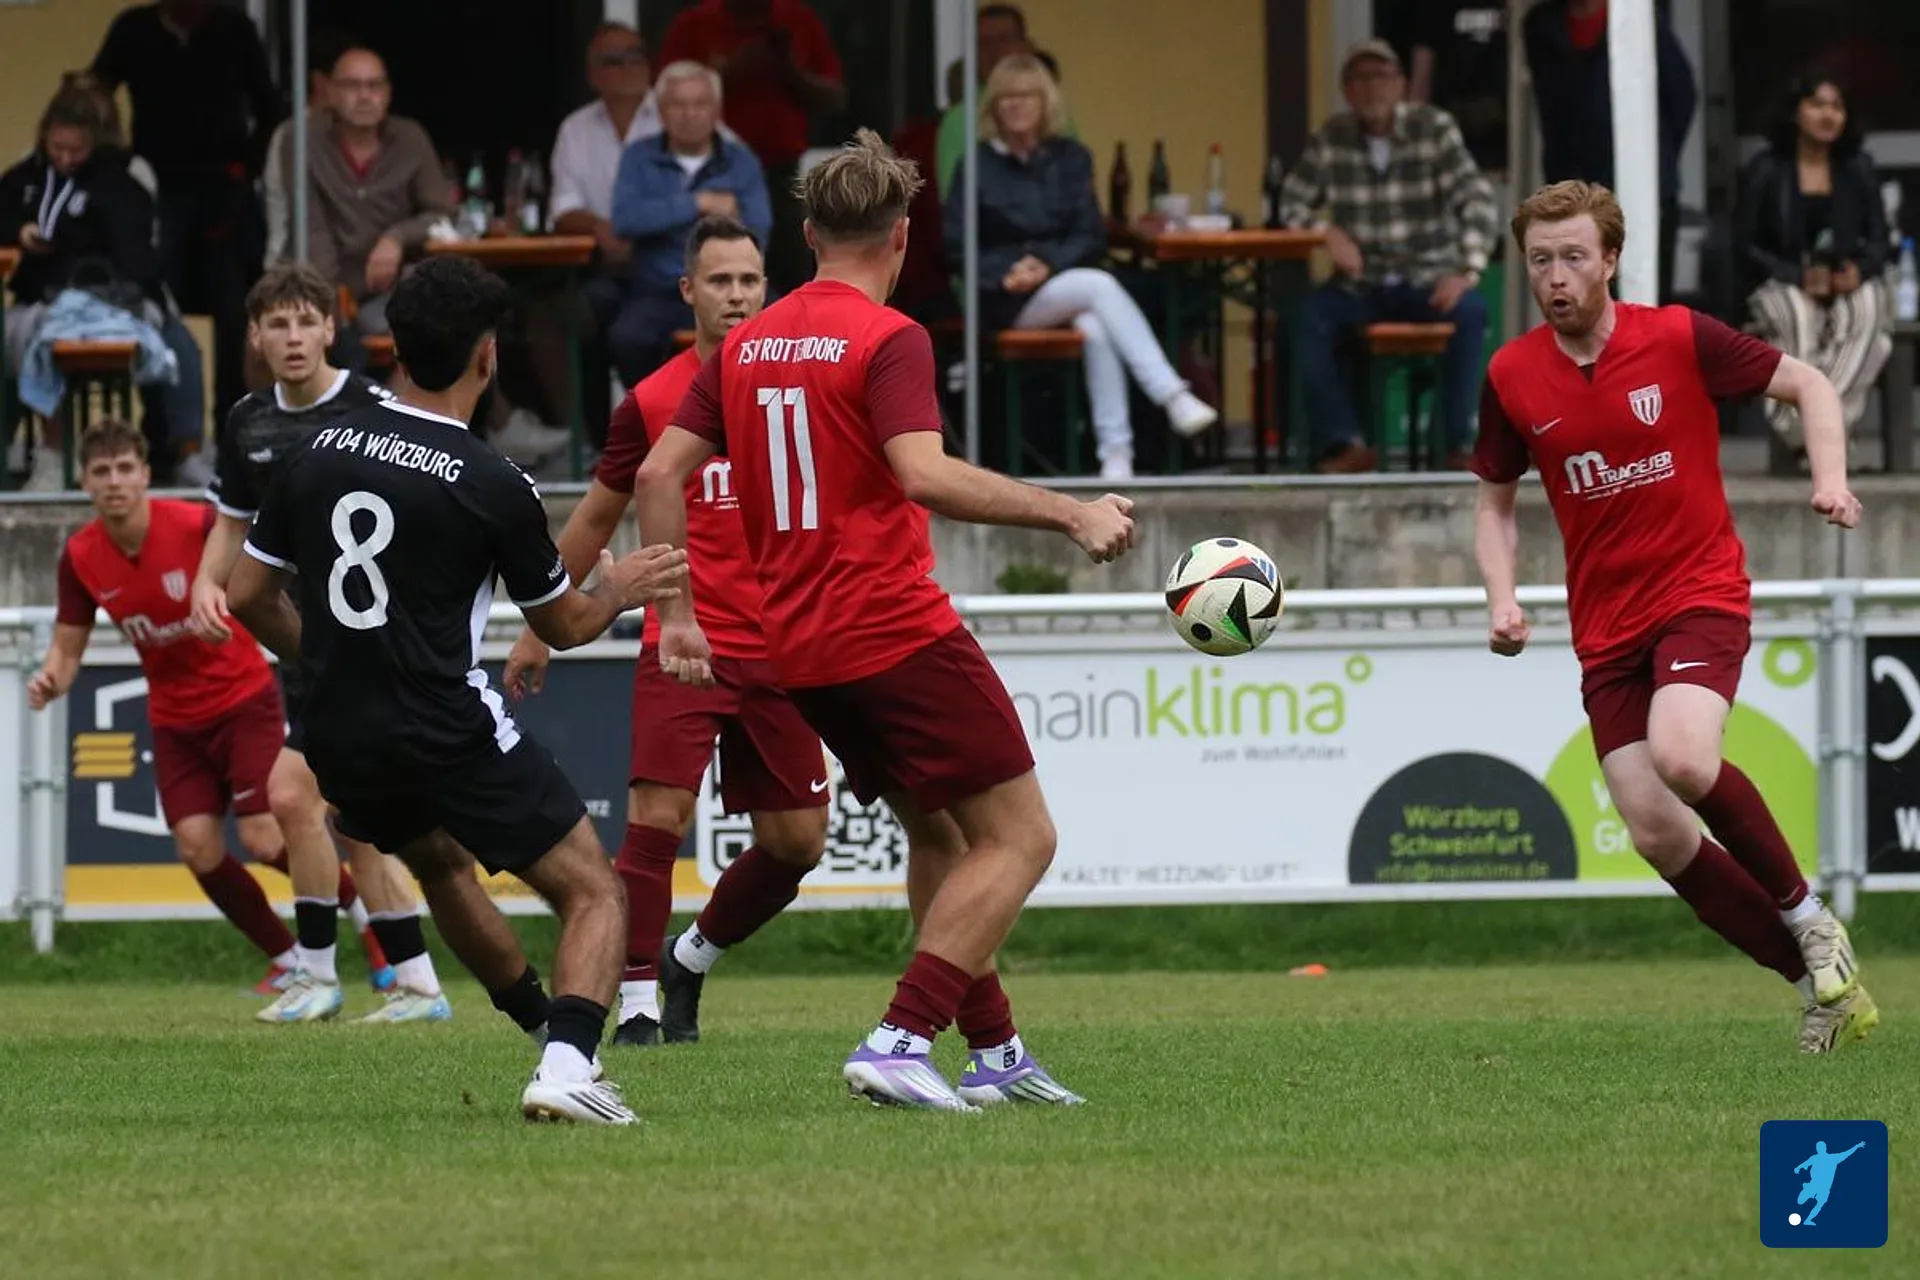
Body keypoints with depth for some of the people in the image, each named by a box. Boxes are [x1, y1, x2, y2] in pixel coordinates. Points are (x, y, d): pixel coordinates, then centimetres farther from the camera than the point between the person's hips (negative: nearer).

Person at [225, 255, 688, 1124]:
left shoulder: (315, 454, 3)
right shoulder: (493, 487, -11)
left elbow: (247, 596, 11)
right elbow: (562, 626, 4)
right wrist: (617, 592, 25)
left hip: (340, 744, 6)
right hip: (452, 739, -6)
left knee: (442, 863, 34)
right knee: (593, 893, 2)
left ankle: (554, 1036, 41)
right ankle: (568, 1066, -21)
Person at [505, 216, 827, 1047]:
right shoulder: (653, 403, -1)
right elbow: (595, 519, 11)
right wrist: (542, 628, 15)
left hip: (779, 650, 3)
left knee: (796, 842, 5)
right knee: (659, 815, -17)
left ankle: (690, 962, 28)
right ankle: (637, 1003, -11)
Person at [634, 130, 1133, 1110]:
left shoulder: (745, 344, 11)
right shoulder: (889, 339, -11)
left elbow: (659, 472, 9)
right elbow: (924, 475, -25)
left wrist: (676, 614, 14)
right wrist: (1071, 514, -22)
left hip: (799, 651, 8)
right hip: (898, 631, -8)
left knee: (937, 833, 22)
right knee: (1018, 838, -3)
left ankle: (994, 1053, 19)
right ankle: (900, 1041, -16)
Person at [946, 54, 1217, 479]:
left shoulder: (1070, 158, 12)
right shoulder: (979, 165, 5)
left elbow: (1091, 236, 6)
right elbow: (956, 243, 1)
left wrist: (1047, 264, -13)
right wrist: (1006, 272, -16)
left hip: (1062, 281, 2)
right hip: (1006, 301, -2)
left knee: (1096, 328, -35)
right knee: (1100, 286, -32)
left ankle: (1116, 455, -41)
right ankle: (1172, 395, -42)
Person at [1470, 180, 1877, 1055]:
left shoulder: (1678, 338, -9)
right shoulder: (1512, 377, 0)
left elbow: (1808, 385, 2)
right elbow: (1496, 501, 13)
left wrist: (1830, 476, -16)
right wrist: (1502, 599, -4)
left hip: (1701, 592, -4)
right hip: (1606, 629, 4)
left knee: (1683, 759, -31)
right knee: (1657, 836, -5)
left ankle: (1807, 917, -8)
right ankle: (1821, 983, 10)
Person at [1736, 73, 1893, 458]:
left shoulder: (1859, 169, 11)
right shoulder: (1765, 172, 3)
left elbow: (1878, 239, 10)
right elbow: (1746, 246, -1)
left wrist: (1860, 270, -14)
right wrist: (1799, 276, -17)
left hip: (1848, 283, 2)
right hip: (1784, 285, -2)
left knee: (1868, 310, -35)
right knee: (1798, 314, -38)